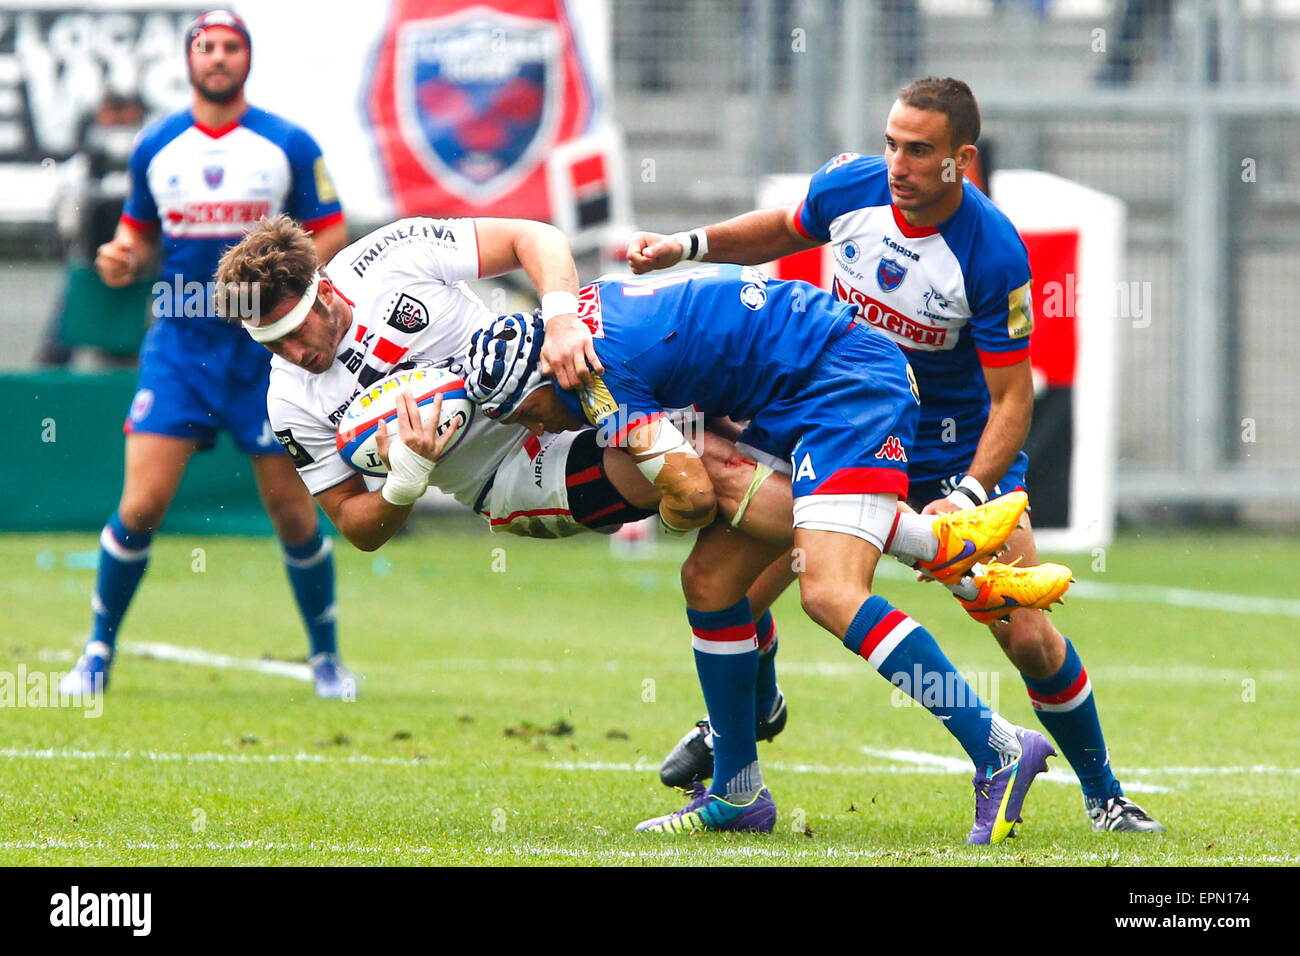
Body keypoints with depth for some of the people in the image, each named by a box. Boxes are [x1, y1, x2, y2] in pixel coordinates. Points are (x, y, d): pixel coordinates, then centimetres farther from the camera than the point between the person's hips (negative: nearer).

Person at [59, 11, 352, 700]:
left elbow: (330, 235, 2)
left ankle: (326, 658, 19)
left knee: (292, 512, 1)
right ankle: (98, 654, 5)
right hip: (178, 343, 1)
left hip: (266, 347, -1)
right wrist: (124, 260, -5)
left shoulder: (290, 145, 0)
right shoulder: (156, 148, 6)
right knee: (141, 506, -10)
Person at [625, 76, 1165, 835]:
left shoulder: (995, 255, -27)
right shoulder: (849, 187, -14)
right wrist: (690, 245, 0)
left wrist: (965, 498, -33)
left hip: (961, 451, -4)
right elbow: (787, 231, 11)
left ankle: (1104, 796, 11)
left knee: (1028, 638, -11)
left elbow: (1012, 399, -22)